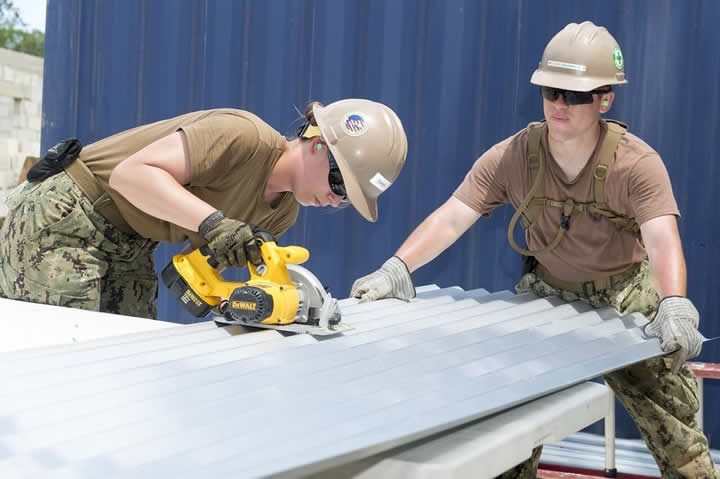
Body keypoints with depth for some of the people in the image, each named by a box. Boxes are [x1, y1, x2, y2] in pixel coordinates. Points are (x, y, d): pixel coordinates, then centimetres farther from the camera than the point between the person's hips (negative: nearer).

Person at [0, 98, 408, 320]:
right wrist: (212, 221, -42)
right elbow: (131, 172, -31)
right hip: (63, 220, -8)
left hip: (128, 248, 9)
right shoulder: (245, 135, -26)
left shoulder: (282, 213, 1)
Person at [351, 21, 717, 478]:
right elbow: (452, 217, -21)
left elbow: (663, 240, -35)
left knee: (674, 422, -2)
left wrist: (675, 307, -55)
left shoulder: (637, 163, -22)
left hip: (627, 297, -2)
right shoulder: (512, 157, -16)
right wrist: (397, 269, -37)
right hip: (549, 294, 2)